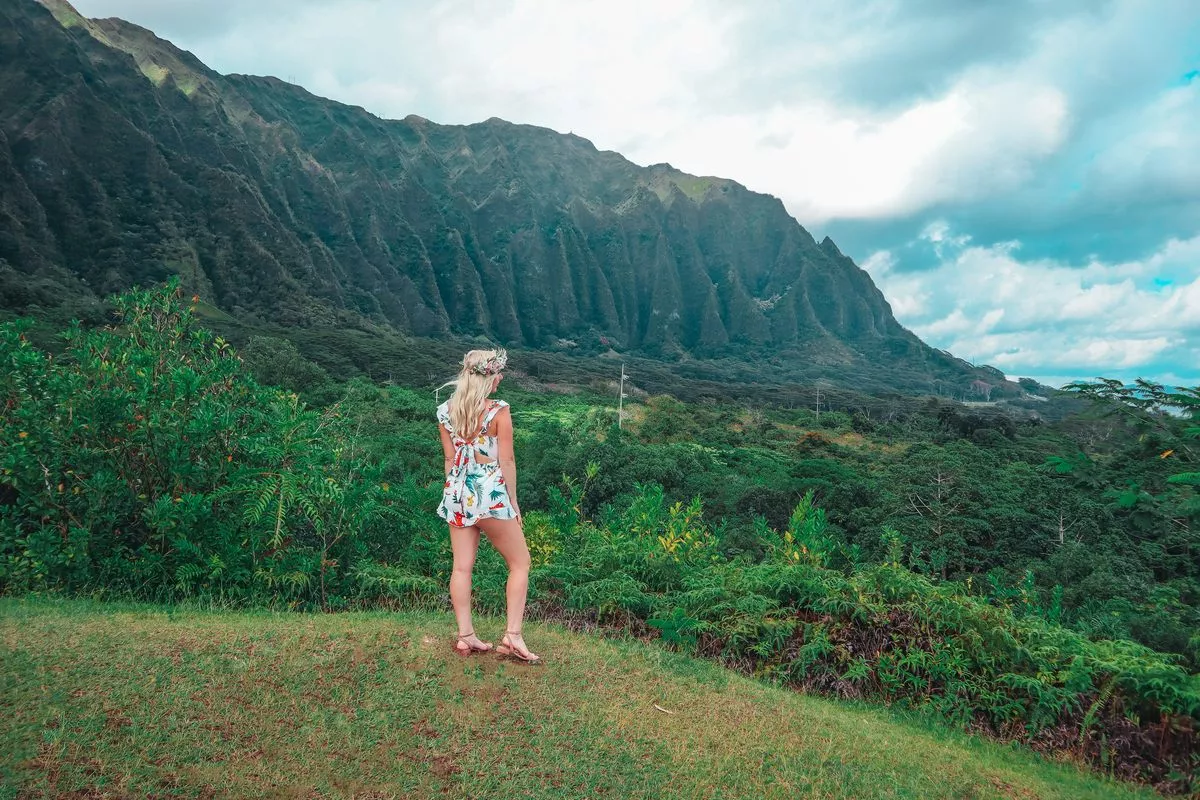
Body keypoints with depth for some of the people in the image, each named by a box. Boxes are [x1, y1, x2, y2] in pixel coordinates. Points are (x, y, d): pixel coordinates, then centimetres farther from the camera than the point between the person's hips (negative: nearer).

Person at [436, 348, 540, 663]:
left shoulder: (445, 410, 2)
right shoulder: (499, 410, -12)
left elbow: (450, 459, 9)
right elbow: (507, 461, -9)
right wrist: (513, 502, 0)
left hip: (457, 493, 6)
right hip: (491, 492, -5)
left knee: (462, 567, 11)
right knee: (520, 563, 8)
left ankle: (465, 635, 16)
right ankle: (512, 635, 4)